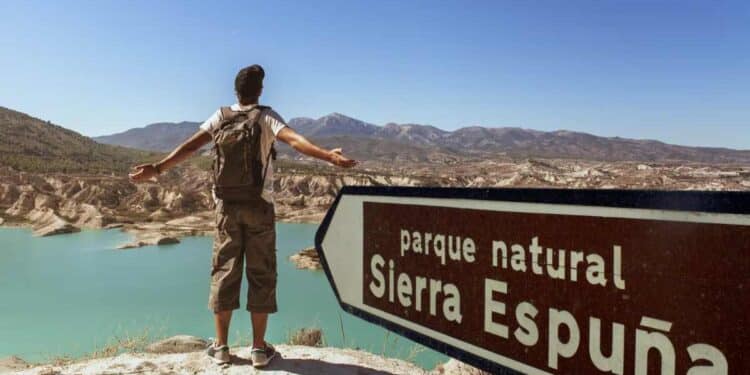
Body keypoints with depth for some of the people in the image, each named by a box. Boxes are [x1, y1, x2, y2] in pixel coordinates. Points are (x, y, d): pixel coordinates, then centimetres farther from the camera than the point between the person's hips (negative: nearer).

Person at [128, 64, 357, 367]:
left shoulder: (220, 117, 4)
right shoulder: (266, 117, -4)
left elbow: (190, 146, -2)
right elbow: (295, 140, -21)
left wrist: (157, 169, 2)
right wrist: (330, 157, -30)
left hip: (227, 205, 3)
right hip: (258, 205, -2)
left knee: (224, 270, 9)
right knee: (261, 273, 3)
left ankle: (221, 346, 13)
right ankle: (259, 348, 7)